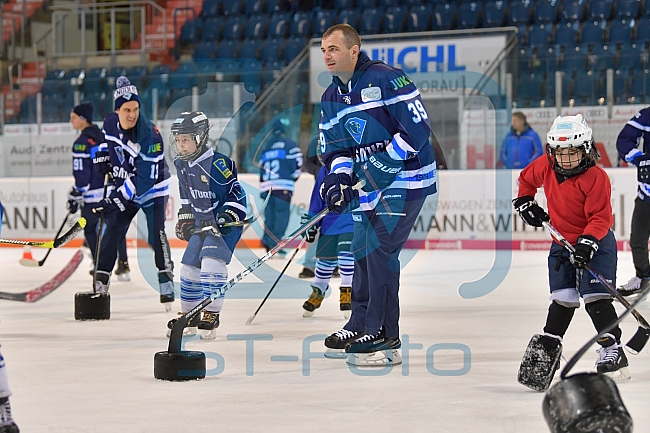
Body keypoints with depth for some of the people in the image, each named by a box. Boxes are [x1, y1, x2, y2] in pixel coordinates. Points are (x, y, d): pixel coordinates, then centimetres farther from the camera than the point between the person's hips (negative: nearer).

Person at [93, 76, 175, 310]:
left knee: (156, 234, -16)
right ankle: (100, 281, 7)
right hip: (124, 188, 5)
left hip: (152, 188, -5)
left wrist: (119, 197, -34)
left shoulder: (149, 134, -29)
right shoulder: (110, 122, -10)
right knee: (111, 232, 1)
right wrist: (102, 156, 3)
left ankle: (166, 281, -7)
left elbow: (145, 177, -32)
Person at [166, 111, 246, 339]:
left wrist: (229, 215, -27)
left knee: (211, 260, -24)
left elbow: (236, 191, -18)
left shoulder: (217, 163, -22)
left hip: (225, 223, -8)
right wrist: (185, 218, 20)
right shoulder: (181, 164, 4)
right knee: (189, 265, 8)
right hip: (201, 223, 8)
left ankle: (212, 314, -19)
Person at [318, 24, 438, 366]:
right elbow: (335, 147, 11)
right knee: (362, 251, 12)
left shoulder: (385, 79, -16)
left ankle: (383, 339, -11)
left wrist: (385, 161, -22)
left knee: (379, 249, -14)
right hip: (369, 183, 8)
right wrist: (338, 176, -9)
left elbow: (418, 128, -20)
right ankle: (360, 326, 27)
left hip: (406, 177, -8)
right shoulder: (331, 98, 10)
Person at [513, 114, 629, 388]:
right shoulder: (544, 167, -5)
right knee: (563, 298, 8)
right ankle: (549, 344, 20)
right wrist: (525, 202, 7)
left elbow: (601, 217, -23)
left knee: (595, 297, -12)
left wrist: (588, 242, -33)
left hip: (595, 242, -5)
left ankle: (612, 349, -7)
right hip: (562, 242, 5)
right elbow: (526, 179, 18)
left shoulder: (596, 178, -22)